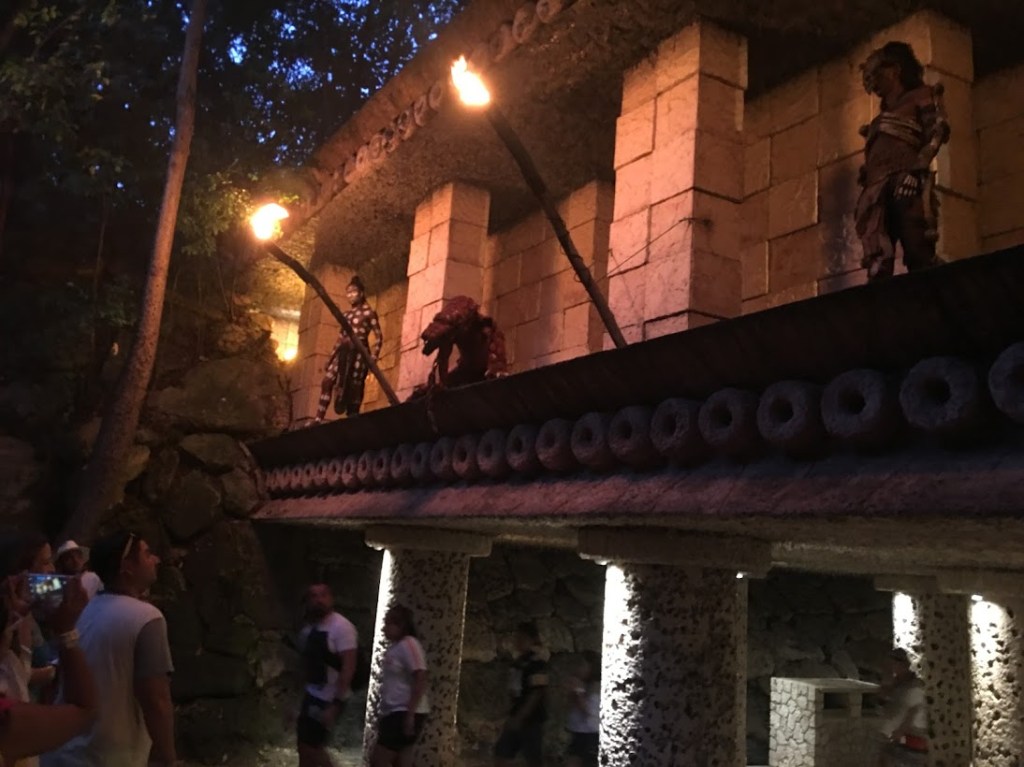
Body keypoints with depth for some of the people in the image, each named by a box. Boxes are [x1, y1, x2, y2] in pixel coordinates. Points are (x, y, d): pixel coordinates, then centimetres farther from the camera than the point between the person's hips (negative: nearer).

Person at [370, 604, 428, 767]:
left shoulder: (408, 645, -13)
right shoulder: (395, 647, 15)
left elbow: (420, 682, -20)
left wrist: (410, 715, -23)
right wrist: (382, 714, 18)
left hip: (404, 713, -9)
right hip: (395, 713, 9)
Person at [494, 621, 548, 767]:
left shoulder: (537, 663, -15)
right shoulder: (519, 661, 10)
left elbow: (537, 693, -20)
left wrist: (520, 717, -21)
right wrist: (515, 716, 12)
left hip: (531, 719, -9)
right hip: (517, 718, 9)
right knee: (500, 755, 7)